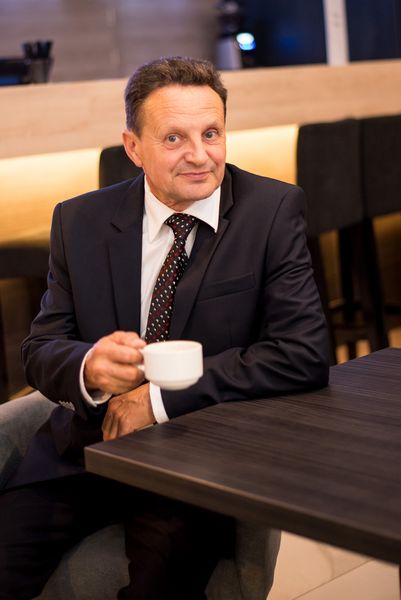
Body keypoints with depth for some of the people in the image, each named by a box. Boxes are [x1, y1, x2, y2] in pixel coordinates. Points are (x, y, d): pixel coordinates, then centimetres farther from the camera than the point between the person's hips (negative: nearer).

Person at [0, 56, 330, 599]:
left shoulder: (273, 210, -6)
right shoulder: (80, 222, 3)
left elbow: (305, 355, -14)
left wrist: (161, 398, -16)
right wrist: (88, 367, -20)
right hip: (87, 447, 3)